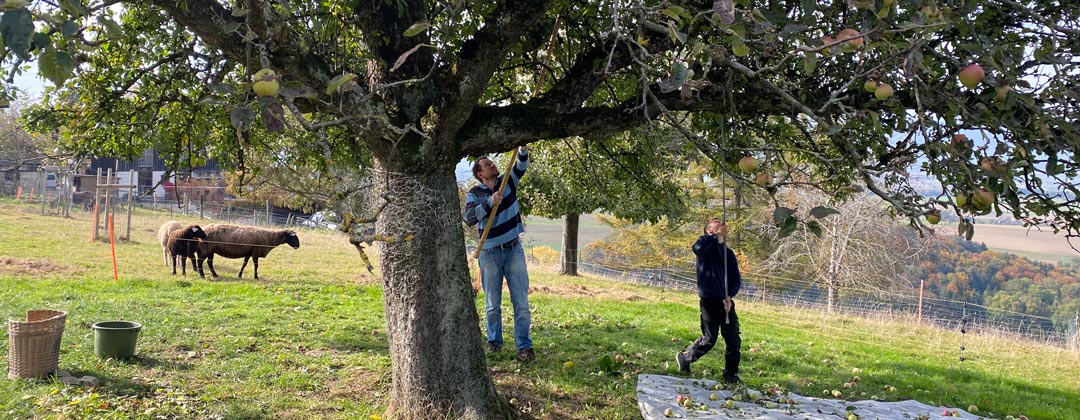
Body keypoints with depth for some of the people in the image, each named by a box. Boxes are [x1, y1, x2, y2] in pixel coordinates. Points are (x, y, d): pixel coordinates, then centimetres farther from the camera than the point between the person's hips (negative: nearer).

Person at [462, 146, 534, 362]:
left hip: (514, 250, 1)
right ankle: (494, 342, 26)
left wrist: (523, 149, -30)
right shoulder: (474, 194, -4)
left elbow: (521, 166, -12)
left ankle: (524, 346, 3)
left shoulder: (508, 182, 4)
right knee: (492, 304, 9)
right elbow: (469, 218, -19)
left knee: (521, 302, -2)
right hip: (490, 253, -1)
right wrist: (489, 203, -31)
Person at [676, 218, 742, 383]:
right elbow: (698, 247, -30)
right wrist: (717, 236, -23)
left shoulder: (728, 253, 12)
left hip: (726, 302, 5)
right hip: (709, 301, -5)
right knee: (709, 340, -3)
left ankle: (731, 373, 19)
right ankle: (683, 358, 19)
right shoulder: (706, 246, -3)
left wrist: (729, 296, -6)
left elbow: (736, 279, 10)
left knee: (734, 340, 4)